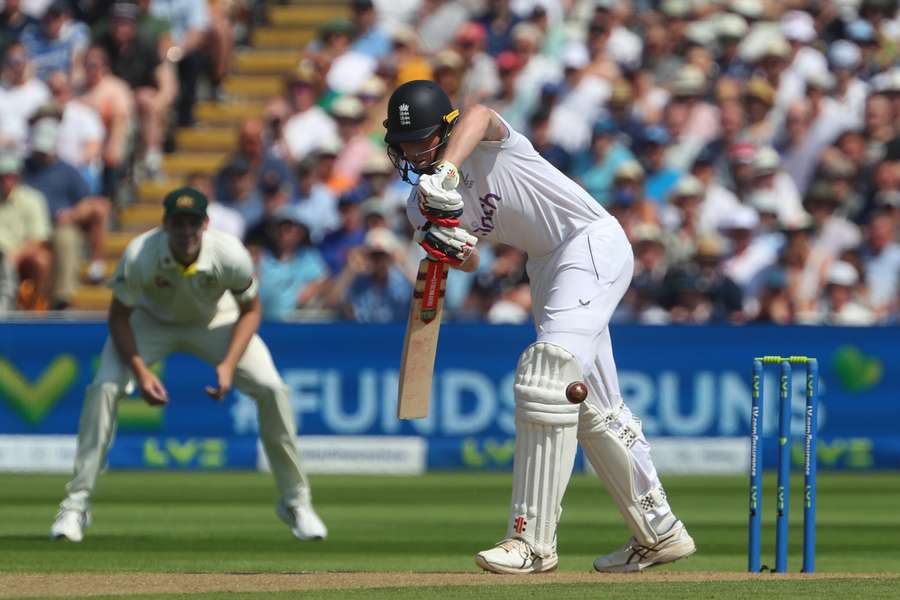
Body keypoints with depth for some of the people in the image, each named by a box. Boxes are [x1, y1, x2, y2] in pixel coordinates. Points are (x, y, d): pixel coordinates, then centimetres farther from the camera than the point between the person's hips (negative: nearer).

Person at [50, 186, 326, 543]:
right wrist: (140, 372, -30)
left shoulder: (230, 256, -31)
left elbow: (250, 310, -13)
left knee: (272, 389, -16)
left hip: (216, 322, 1)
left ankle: (296, 501, 3)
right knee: (103, 388, -23)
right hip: (152, 321, -1)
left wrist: (229, 365, -26)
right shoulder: (139, 256, -33)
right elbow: (119, 316, -19)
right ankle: (76, 506, -14)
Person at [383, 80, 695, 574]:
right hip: (546, 266, 10)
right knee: (592, 407, 14)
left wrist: (446, 169, -59)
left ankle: (532, 539, -26)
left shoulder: (485, 139, -16)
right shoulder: (421, 205, 5)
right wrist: (450, 249, -27)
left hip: (593, 241, -10)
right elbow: (468, 263, -3)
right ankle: (659, 533, 28)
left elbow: (477, 116, -40)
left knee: (546, 374, -23)